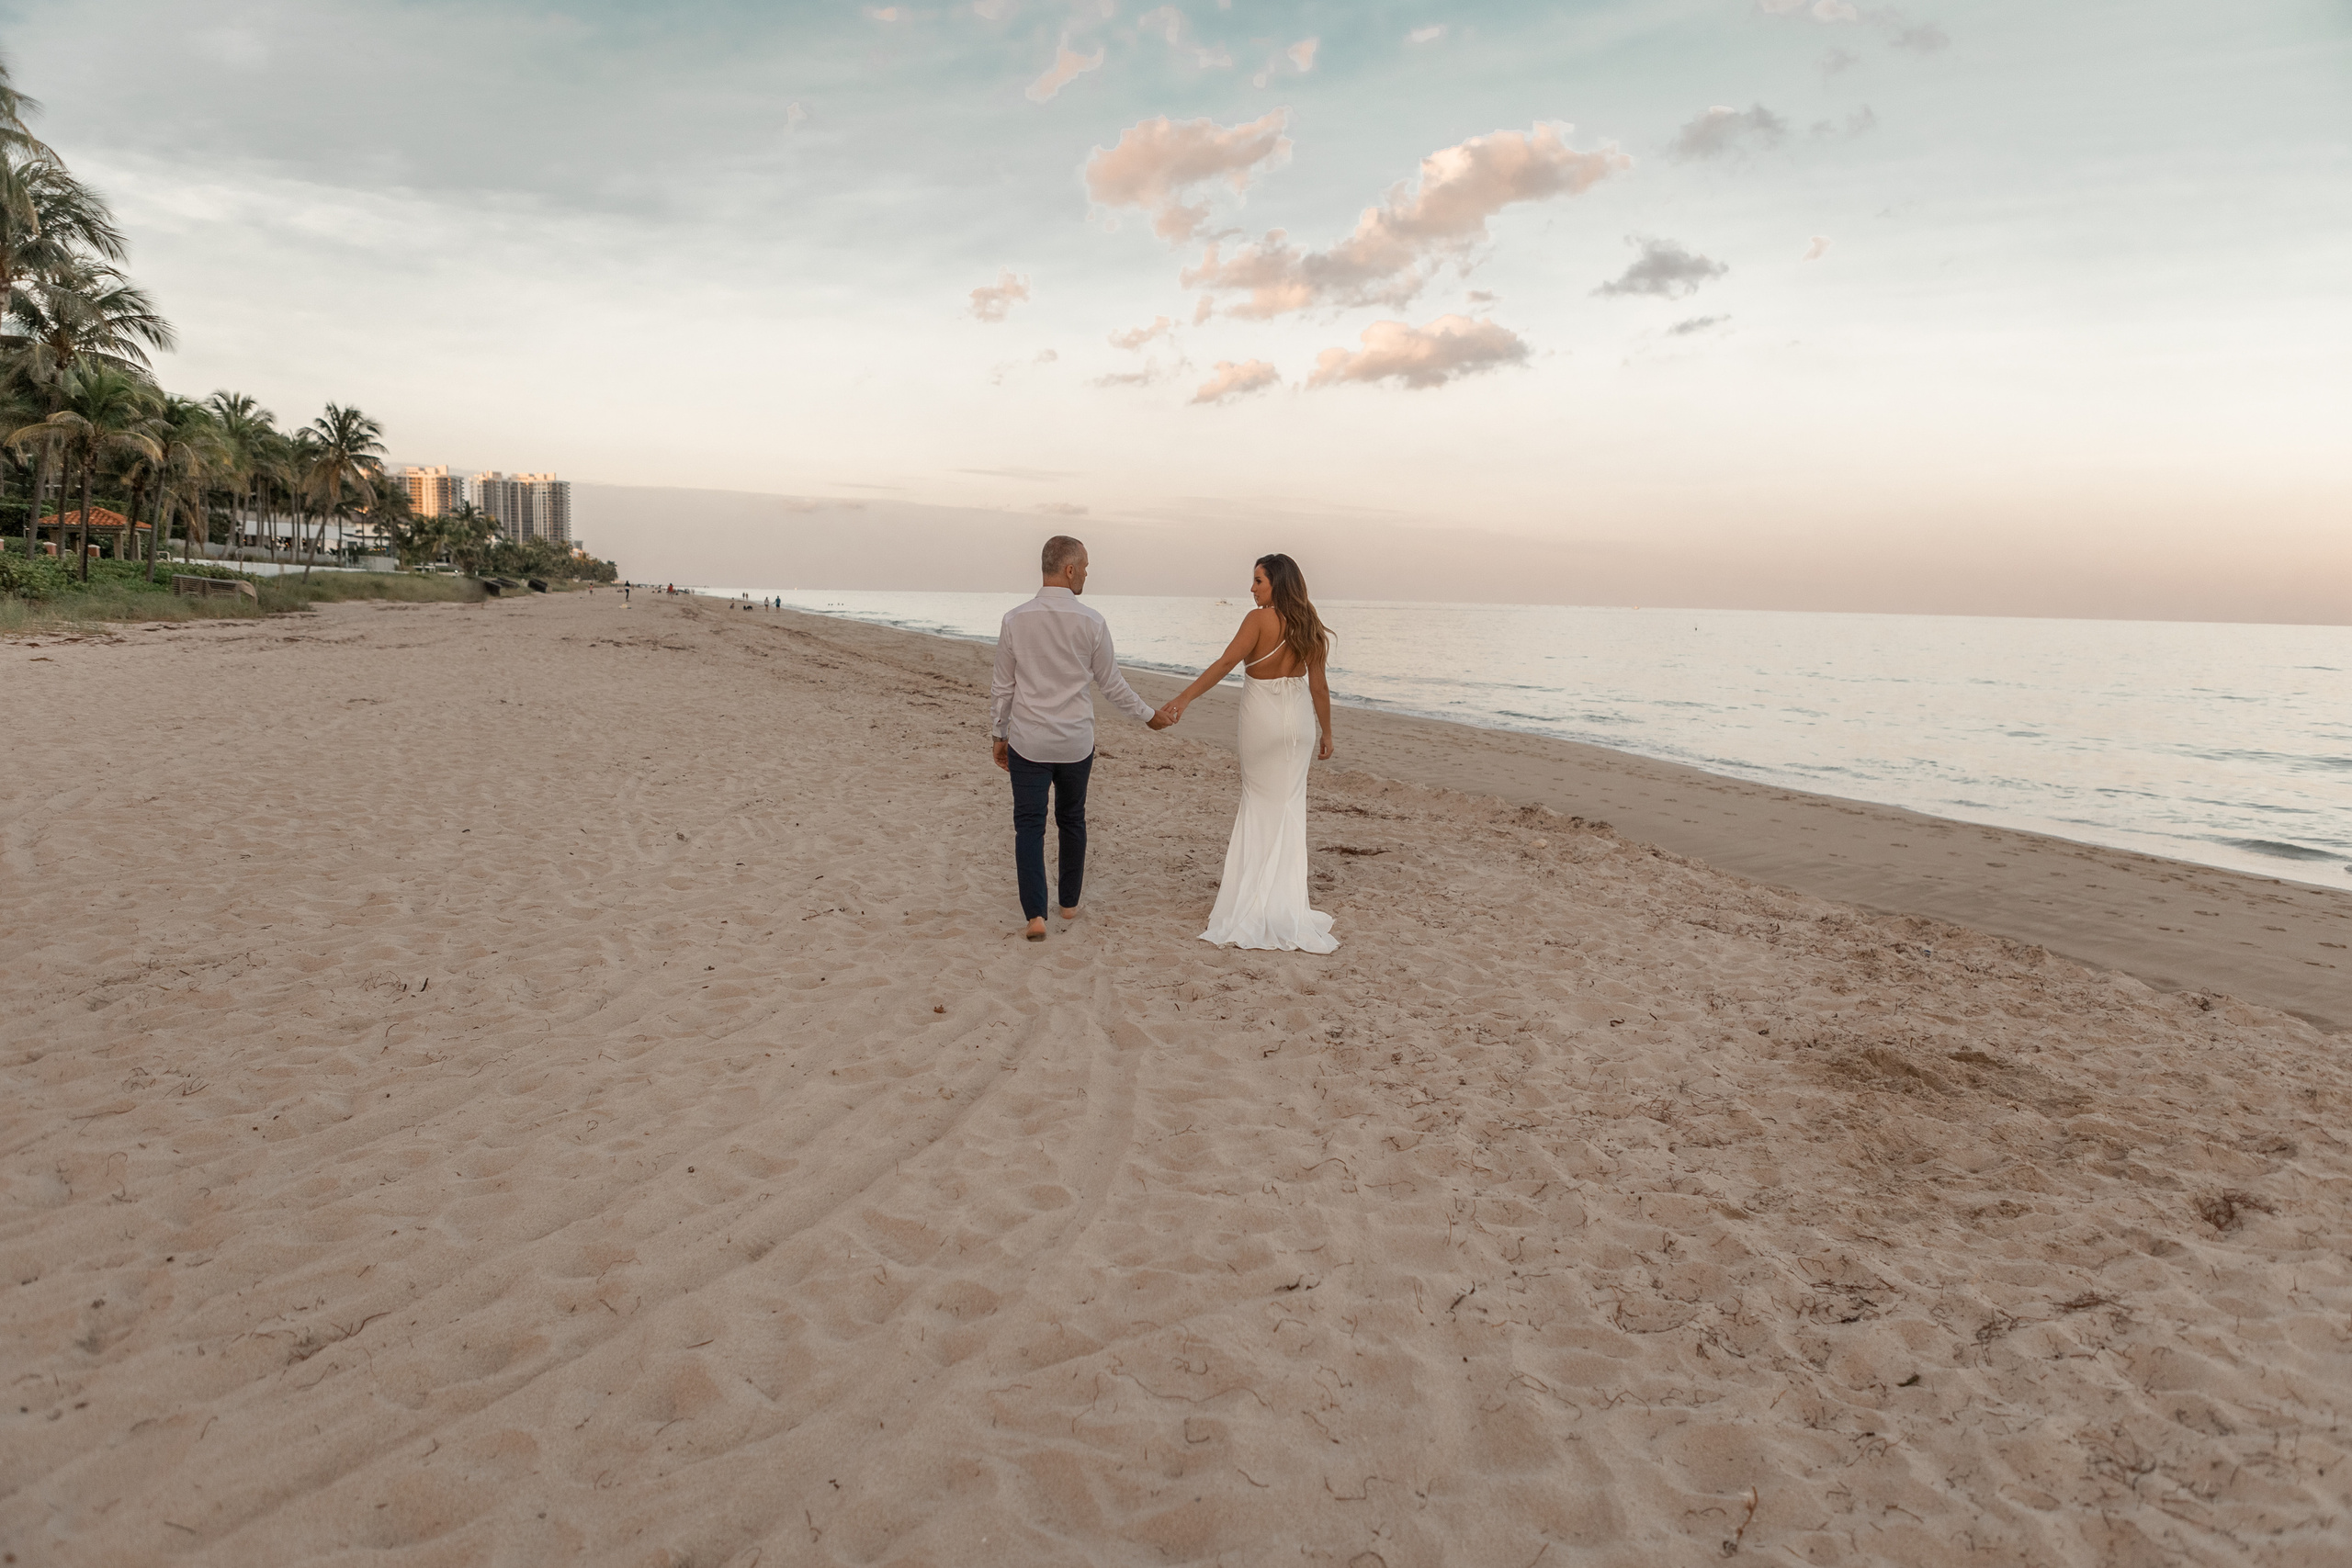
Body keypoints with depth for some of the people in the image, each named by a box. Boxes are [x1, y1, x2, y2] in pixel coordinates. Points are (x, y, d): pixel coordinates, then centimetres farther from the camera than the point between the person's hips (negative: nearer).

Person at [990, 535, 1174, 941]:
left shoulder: (1015, 620, -6)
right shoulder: (1091, 622, -8)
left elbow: (1002, 687, 1)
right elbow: (1112, 684, 0)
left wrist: (997, 735, 13)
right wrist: (1148, 716, 15)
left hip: (1028, 743, 0)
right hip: (1076, 743, 1)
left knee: (1029, 825, 4)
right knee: (1072, 820, 18)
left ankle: (1035, 914, -7)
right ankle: (1069, 902, 30)